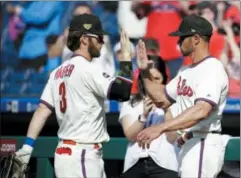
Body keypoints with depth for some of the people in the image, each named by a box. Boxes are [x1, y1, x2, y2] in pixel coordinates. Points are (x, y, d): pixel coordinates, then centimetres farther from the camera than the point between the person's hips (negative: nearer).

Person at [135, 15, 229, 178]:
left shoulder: (213, 69, -16)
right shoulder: (187, 72, 16)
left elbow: (201, 111, -31)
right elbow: (162, 99, 25)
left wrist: (160, 128, -39)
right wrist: (145, 72, 11)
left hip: (204, 146, -11)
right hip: (189, 145, 11)